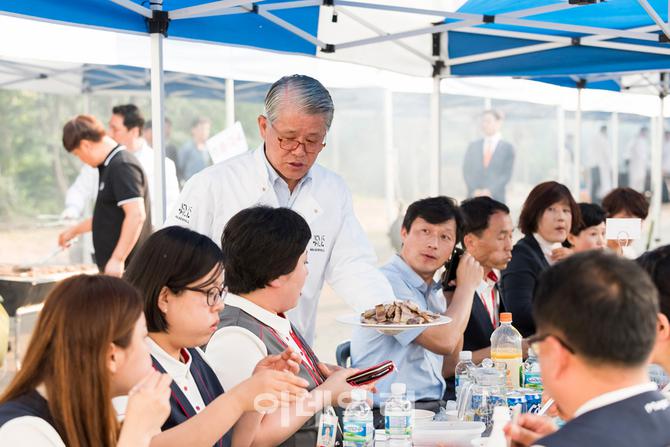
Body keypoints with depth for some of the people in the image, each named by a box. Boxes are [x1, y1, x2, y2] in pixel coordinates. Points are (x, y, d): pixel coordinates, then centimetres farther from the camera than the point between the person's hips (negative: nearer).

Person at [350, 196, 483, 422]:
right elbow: (443, 342, -19)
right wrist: (467, 285, -2)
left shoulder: (434, 292, 17)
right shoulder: (385, 282, -11)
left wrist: (455, 293, 12)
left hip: (434, 409, 9)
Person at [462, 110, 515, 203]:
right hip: (474, 198, 2)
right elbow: (466, 171, 7)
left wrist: (490, 191, -11)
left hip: (496, 197, -2)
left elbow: (507, 174, 0)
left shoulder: (507, 148, 6)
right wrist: (474, 190, -8)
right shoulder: (473, 146, 13)